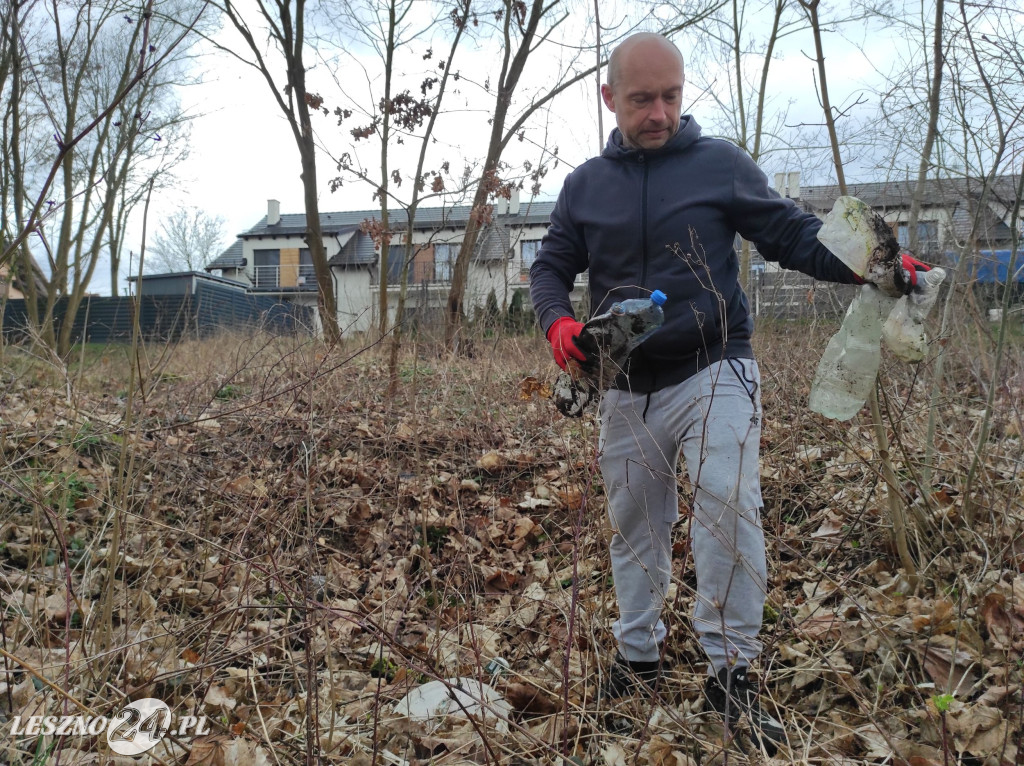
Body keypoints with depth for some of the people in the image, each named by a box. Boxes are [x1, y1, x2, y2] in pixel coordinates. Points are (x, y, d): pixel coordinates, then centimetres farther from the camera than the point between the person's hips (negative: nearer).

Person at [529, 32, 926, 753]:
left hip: (714, 374, -3)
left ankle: (731, 670, -4)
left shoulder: (721, 164, -1)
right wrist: (558, 323, -9)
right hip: (628, 387, 4)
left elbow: (794, 234, 0)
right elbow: (550, 266, 13)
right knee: (634, 523, 13)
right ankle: (638, 652, 30)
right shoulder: (586, 184, 8)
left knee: (728, 508, -17)